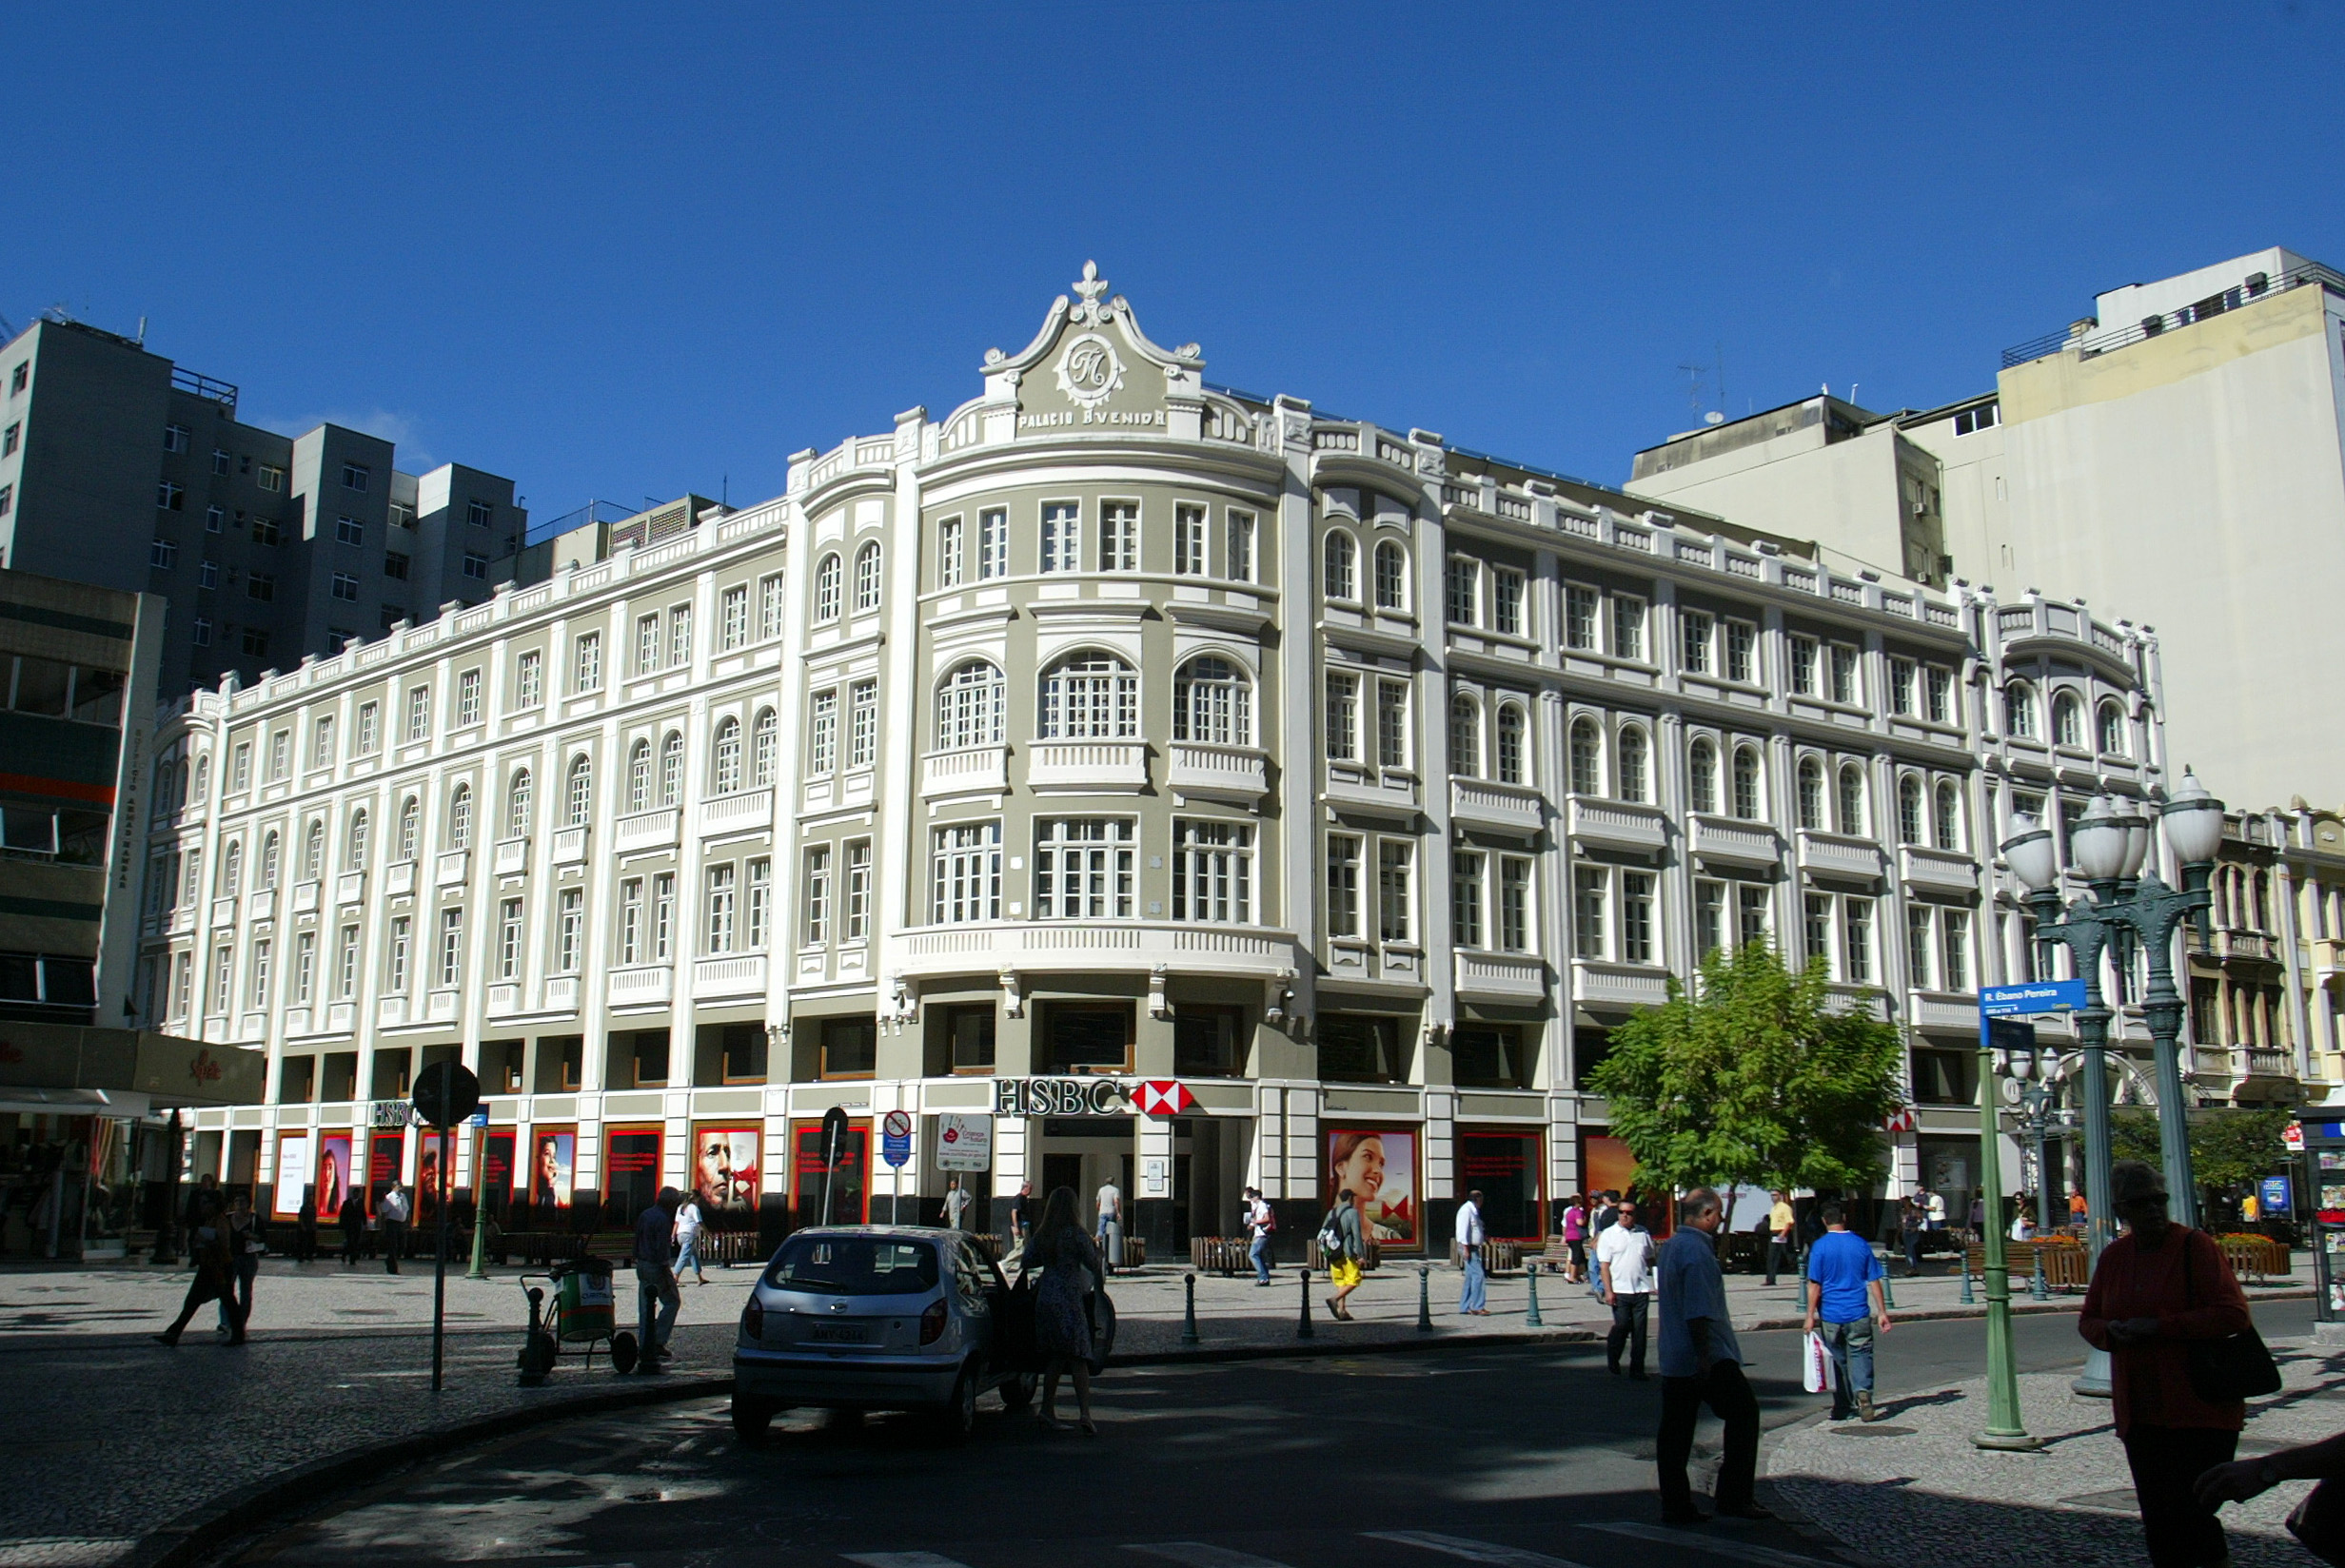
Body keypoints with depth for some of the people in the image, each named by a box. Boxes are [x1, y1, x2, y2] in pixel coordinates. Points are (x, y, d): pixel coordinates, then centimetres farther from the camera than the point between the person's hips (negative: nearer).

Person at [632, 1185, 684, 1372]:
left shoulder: (644, 1215, 12)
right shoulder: (663, 1219, -15)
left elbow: (637, 1241, 16)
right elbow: (661, 1248, -19)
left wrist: (638, 1261, 21)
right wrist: (666, 1275, -17)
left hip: (642, 1265, 8)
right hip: (656, 1266, -8)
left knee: (645, 1307, 11)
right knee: (672, 1301, 3)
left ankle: (644, 1346, 11)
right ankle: (658, 1341, -2)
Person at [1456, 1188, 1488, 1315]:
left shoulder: (1473, 1211, 19)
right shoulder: (1466, 1210, -13)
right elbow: (1463, 1230, -19)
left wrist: (1484, 1236, 17)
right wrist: (1465, 1249, -23)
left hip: (1473, 1248, 10)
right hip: (1468, 1248, -10)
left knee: (1470, 1278, 10)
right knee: (1478, 1275, -14)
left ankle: (1464, 1308, 13)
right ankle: (1477, 1307, -14)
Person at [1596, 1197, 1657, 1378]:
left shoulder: (1643, 1233, 10)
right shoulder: (1609, 1234, 1)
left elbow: (1651, 1259, 19)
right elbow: (1604, 1265, -3)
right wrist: (1608, 1291, -10)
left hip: (1641, 1290, 3)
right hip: (1620, 1290, -3)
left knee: (1639, 1331, 3)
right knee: (1622, 1326, -5)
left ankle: (1637, 1370, 10)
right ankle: (1612, 1362, 19)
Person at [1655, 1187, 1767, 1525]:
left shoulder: (1670, 1246, 16)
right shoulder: (1696, 1250, -16)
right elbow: (1698, 1311, -22)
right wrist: (1704, 1356, -22)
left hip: (1672, 1359, 10)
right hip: (1706, 1358, -10)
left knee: (1675, 1432, 8)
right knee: (1744, 1411, 1)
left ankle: (1675, 1506, 9)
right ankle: (1734, 1497, 1)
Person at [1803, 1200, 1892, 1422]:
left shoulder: (1820, 1246, -6)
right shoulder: (1861, 1244, 2)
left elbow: (1814, 1285, -8)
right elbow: (1874, 1281, 4)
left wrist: (1810, 1316, -4)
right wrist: (1882, 1312, 9)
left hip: (1831, 1314, -1)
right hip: (1858, 1313, 1)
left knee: (1837, 1360, 10)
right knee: (1860, 1356, 4)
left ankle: (1842, 1407, 12)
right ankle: (1863, 1392, -20)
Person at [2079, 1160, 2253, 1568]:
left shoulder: (2195, 1245, -8)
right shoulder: (2114, 1256, 9)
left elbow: (2234, 1314, -16)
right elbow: (2087, 1320, 17)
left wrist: (2160, 1327, -19)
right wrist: (2110, 1331, -6)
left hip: (2201, 1411, -5)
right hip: (2140, 1413, 6)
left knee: (2193, 1514, -7)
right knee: (2158, 1520, 9)